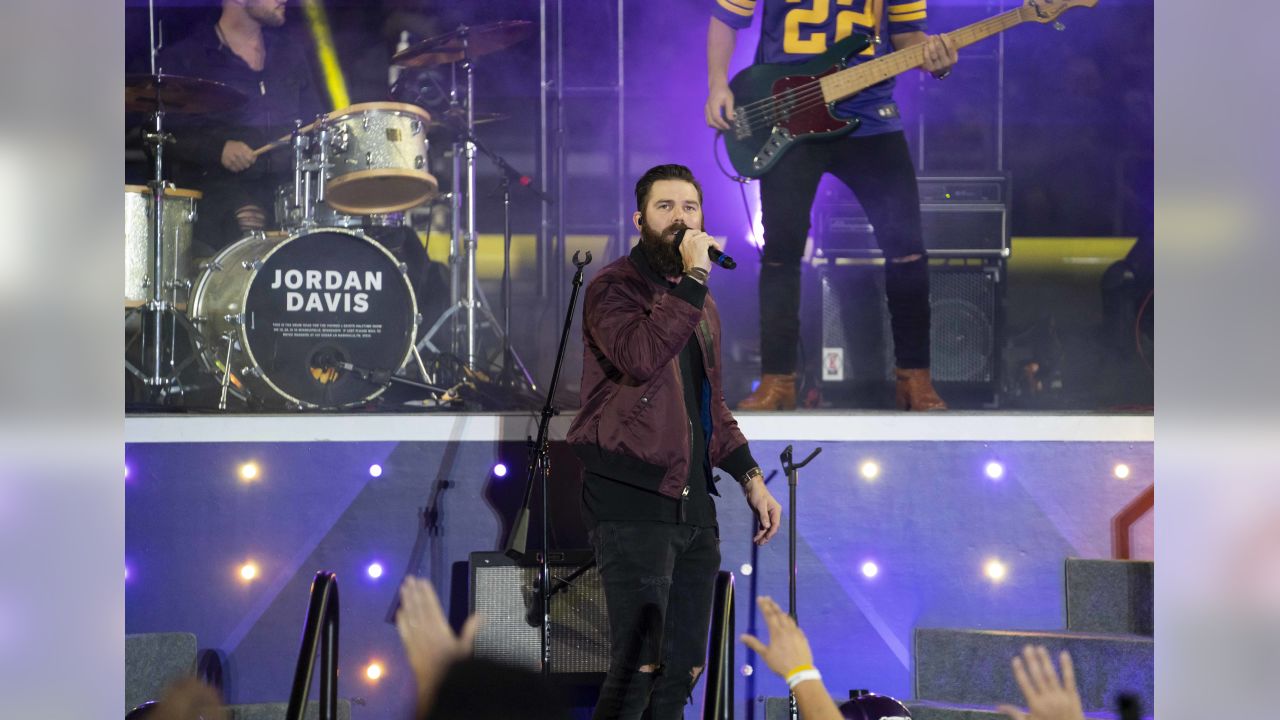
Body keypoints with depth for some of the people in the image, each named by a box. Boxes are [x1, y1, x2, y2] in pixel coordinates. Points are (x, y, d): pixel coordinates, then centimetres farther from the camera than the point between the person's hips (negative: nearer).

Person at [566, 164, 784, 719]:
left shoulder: (699, 301, 20)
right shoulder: (615, 286, -6)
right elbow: (641, 358, -27)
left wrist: (750, 477, 17)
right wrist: (694, 279, -24)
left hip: (692, 501, 8)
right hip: (631, 500, -8)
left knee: (683, 668, 9)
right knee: (640, 666, -14)